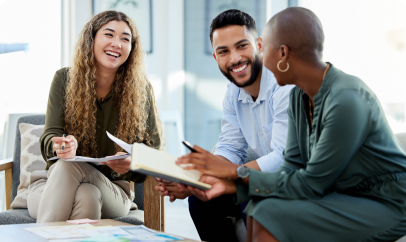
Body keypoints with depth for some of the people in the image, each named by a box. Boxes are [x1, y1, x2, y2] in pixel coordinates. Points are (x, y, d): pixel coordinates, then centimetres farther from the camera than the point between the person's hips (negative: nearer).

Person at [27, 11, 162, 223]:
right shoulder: (64, 79, 2)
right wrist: (60, 145, -29)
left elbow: (152, 148, 1)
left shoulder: (140, 90, -1)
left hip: (111, 190, 0)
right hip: (54, 183, 1)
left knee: (87, 196, -37)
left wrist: (132, 164, -23)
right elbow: (50, 137, -3)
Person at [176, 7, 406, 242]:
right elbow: (294, 167, 2)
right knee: (260, 204, -2)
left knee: (272, 216, -19)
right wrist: (232, 184, -10)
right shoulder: (300, 96, 1)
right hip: (347, 195, 8)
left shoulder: (346, 102, -27)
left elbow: (312, 185, -22)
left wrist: (237, 172, -15)